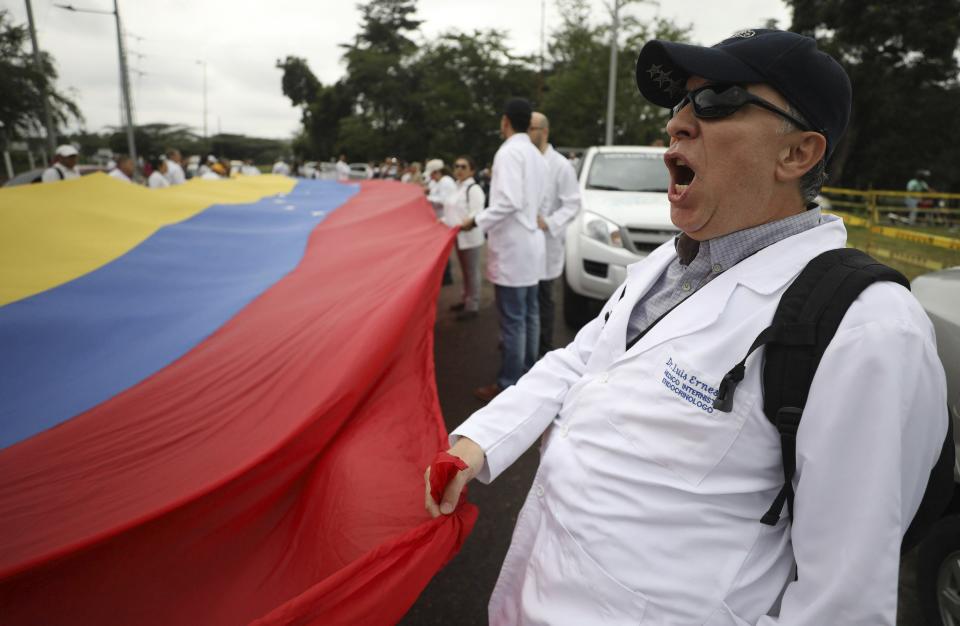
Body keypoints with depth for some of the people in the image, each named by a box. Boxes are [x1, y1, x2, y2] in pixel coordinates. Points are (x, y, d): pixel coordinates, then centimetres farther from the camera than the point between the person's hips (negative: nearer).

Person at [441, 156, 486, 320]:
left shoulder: (474, 189, -15)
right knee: (465, 270, 18)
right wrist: (443, 221, 13)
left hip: (469, 236, -9)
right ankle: (466, 299, 30)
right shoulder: (458, 187, 14)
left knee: (472, 271, -1)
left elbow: (476, 214, -24)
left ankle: (473, 306, 7)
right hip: (459, 236, 9)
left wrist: (461, 225, -34)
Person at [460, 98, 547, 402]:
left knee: (512, 320, -4)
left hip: (512, 246, -9)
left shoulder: (509, 152, -13)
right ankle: (527, 374, 26)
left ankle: (508, 384, 4)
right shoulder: (535, 154, 14)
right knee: (528, 315, 15)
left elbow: (508, 202, -24)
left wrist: (477, 221, -14)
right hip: (530, 243, 9)